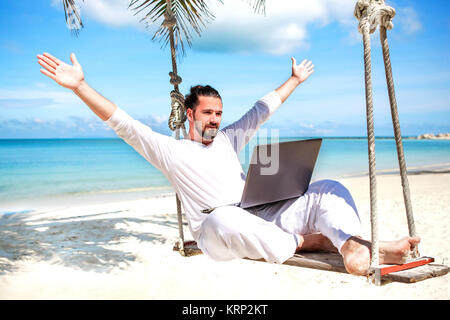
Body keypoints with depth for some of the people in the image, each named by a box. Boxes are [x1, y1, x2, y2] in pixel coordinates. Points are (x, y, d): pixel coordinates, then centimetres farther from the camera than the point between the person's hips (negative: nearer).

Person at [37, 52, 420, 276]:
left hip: (262, 218, 6)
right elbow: (125, 125, -2)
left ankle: (357, 249, -41)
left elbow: (263, 109, 32)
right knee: (224, 217, -44)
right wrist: (80, 86, -11)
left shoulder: (227, 138, 22)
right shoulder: (170, 150, 8)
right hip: (216, 232, -5)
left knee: (328, 189, -10)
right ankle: (305, 241, -24)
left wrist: (295, 80, 41)